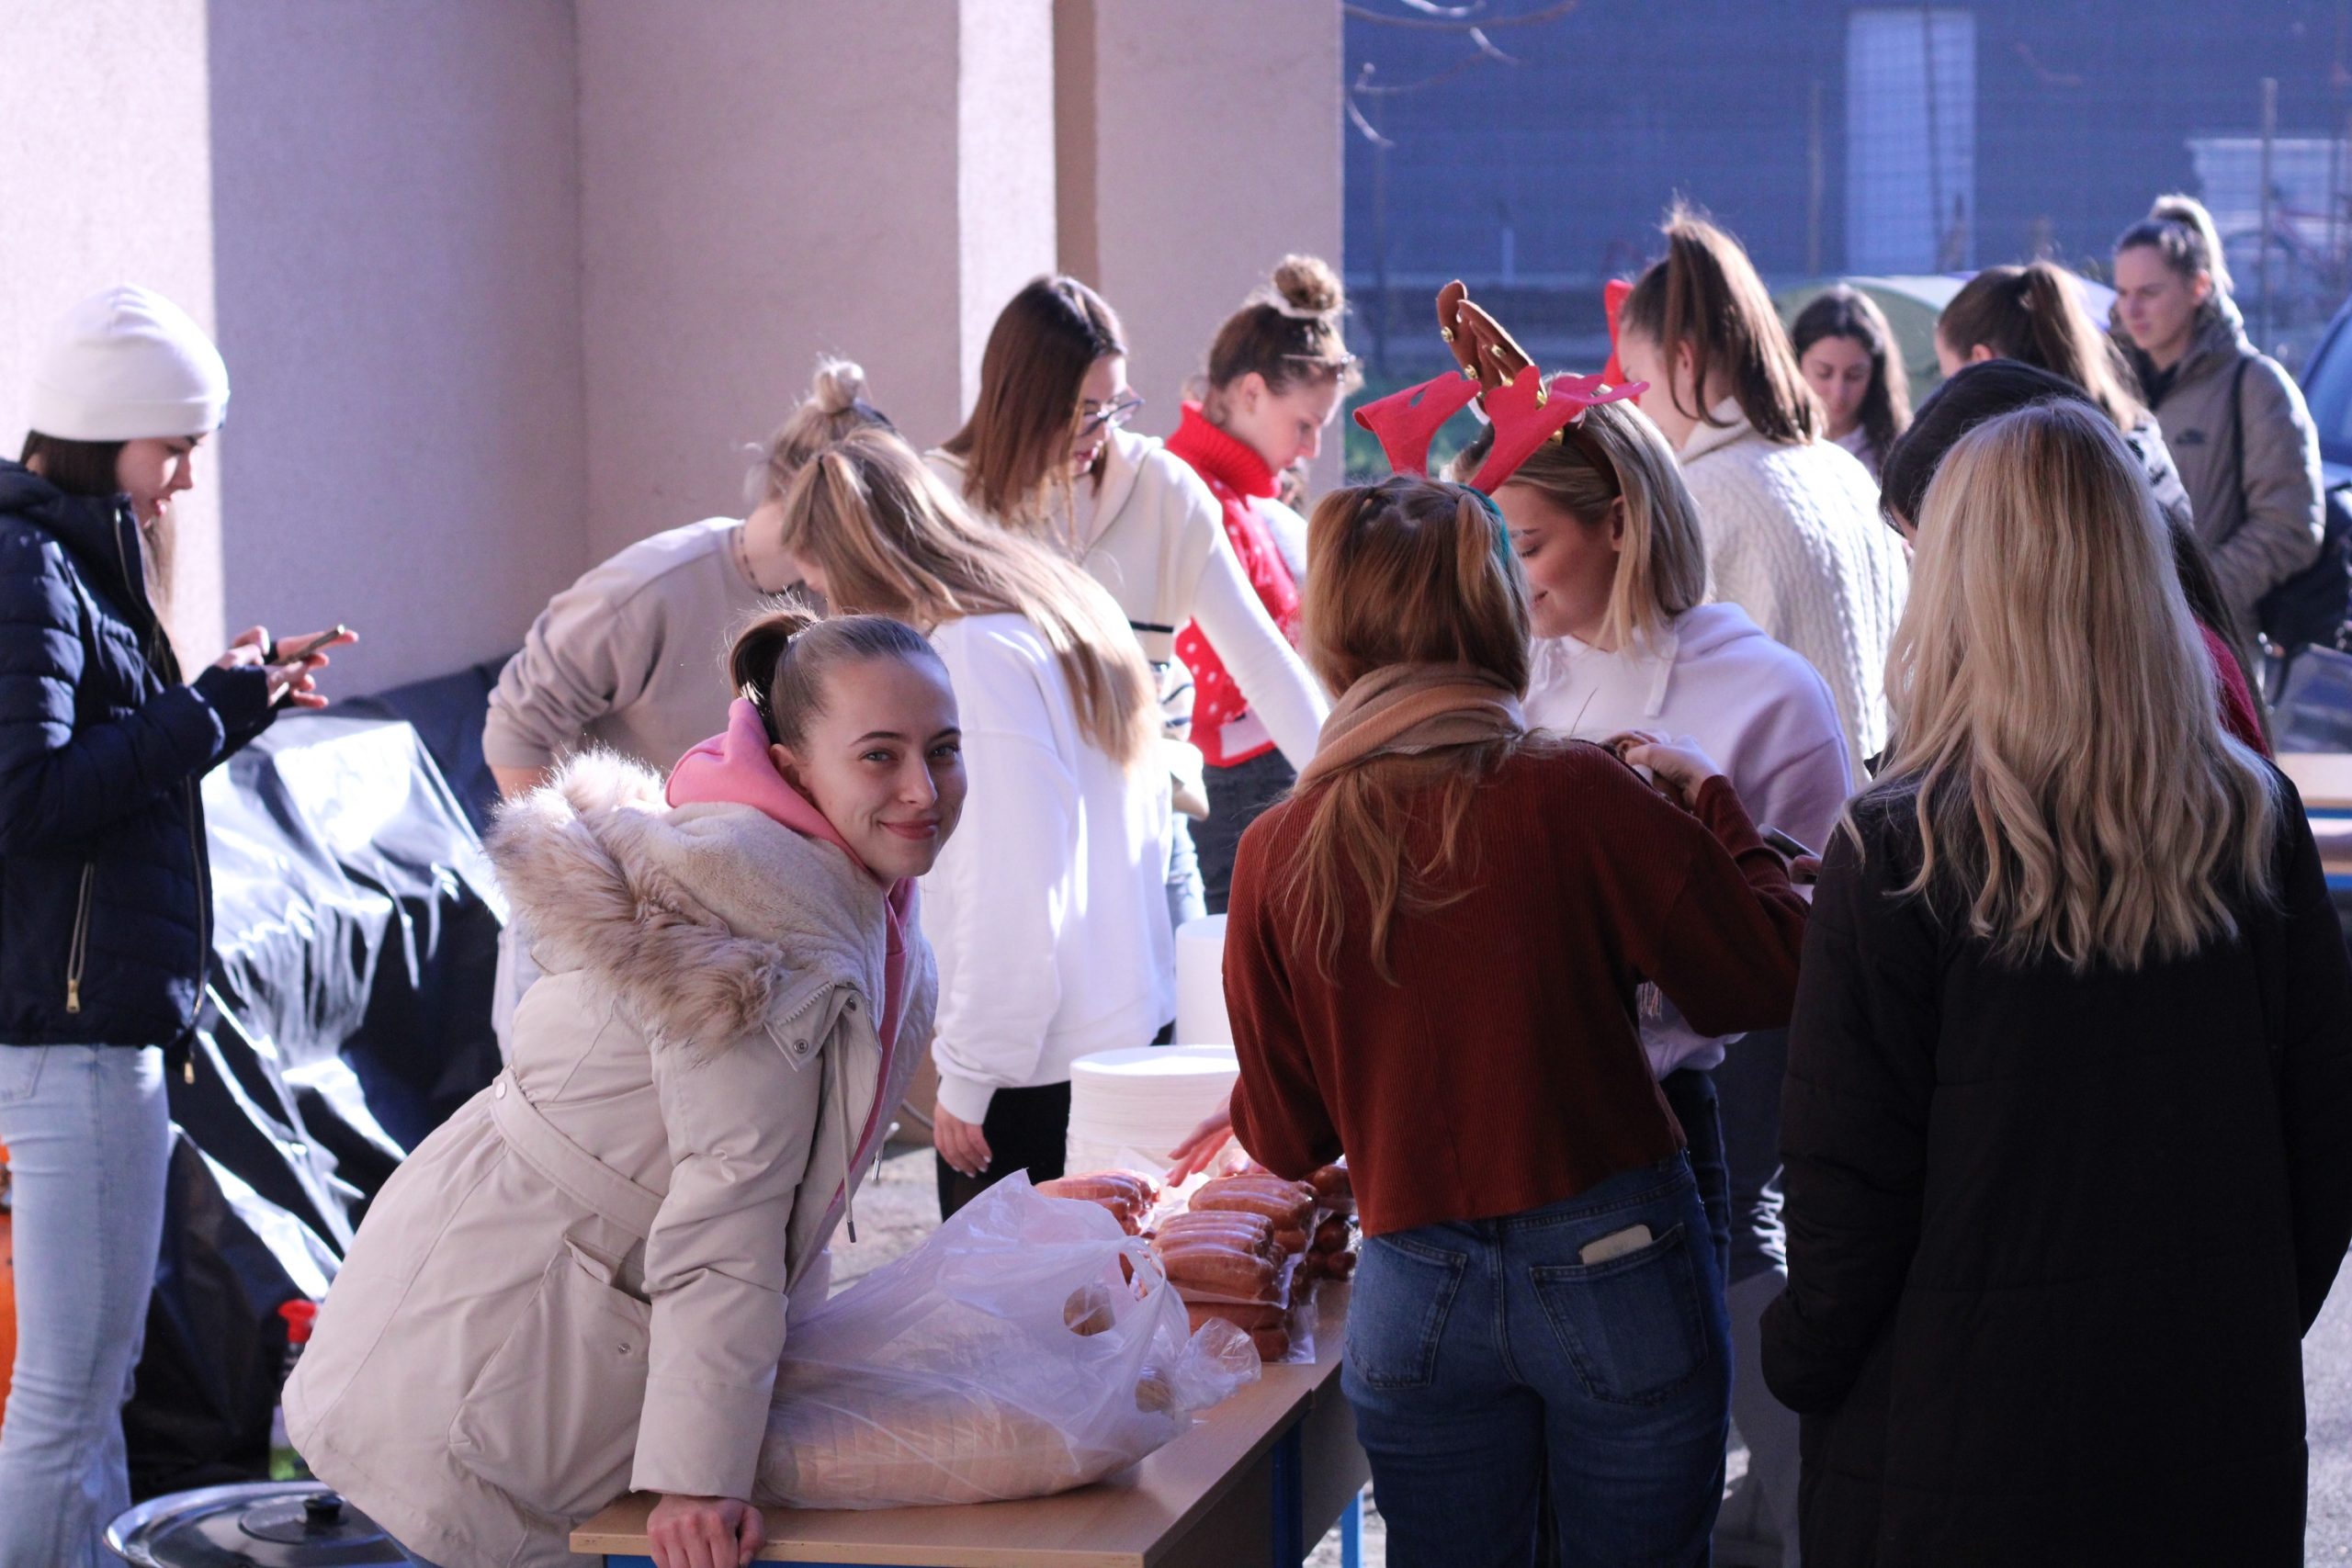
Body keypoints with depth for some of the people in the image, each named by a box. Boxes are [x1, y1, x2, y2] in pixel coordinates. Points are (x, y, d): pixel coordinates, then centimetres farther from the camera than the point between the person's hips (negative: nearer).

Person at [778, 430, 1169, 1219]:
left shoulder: (976, 652, -16)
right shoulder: (1065, 606, 12)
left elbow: (1008, 894, -18)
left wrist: (967, 1076, -12)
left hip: (1039, 1065, -9)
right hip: (1128, 1026, 9)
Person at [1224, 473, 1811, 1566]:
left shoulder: (1277, 854, -4)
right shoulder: (1581, 796, -13)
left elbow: (1285, 1140, 4)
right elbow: (1770, 982, -7)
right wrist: (1709, 803, 7)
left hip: (1414, 1300, 2)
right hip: (1615, 1272, -2)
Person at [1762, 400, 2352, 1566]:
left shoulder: (1897, 856, -16)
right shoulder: (2258, 825, -5)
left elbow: (1846, 1183, -12)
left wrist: (1803, 1366, 5)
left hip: (1963, 1425, -3)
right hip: (2219, 1433, 4)